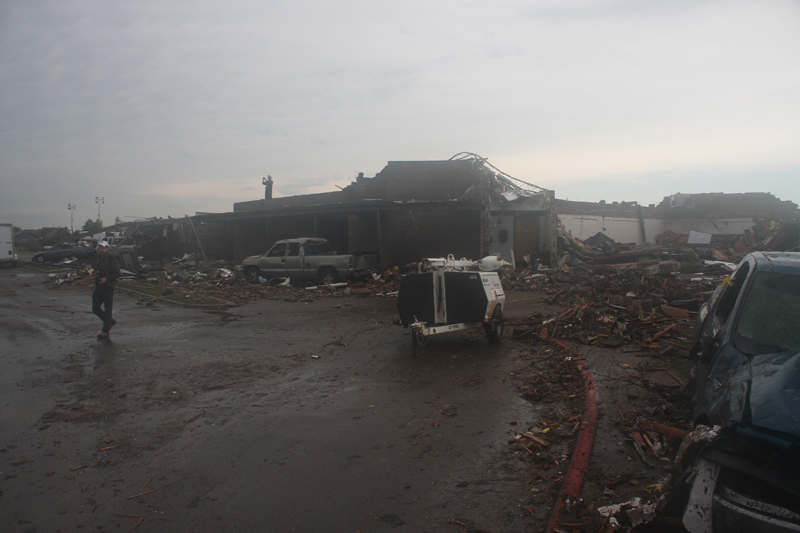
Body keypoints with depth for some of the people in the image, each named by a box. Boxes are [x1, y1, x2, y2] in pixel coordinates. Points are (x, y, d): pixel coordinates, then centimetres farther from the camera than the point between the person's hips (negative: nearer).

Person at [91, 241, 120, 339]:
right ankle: (110, 321, 26)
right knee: (95, 308, 6)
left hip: (108, 287, -7)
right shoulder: (96, 259, 12)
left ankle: (105, 331, 4)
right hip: (98, 287, 7)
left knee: (107, 310, -2)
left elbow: (117, 273, -12)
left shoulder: (112, 260, -8)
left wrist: (106, 279, -24)